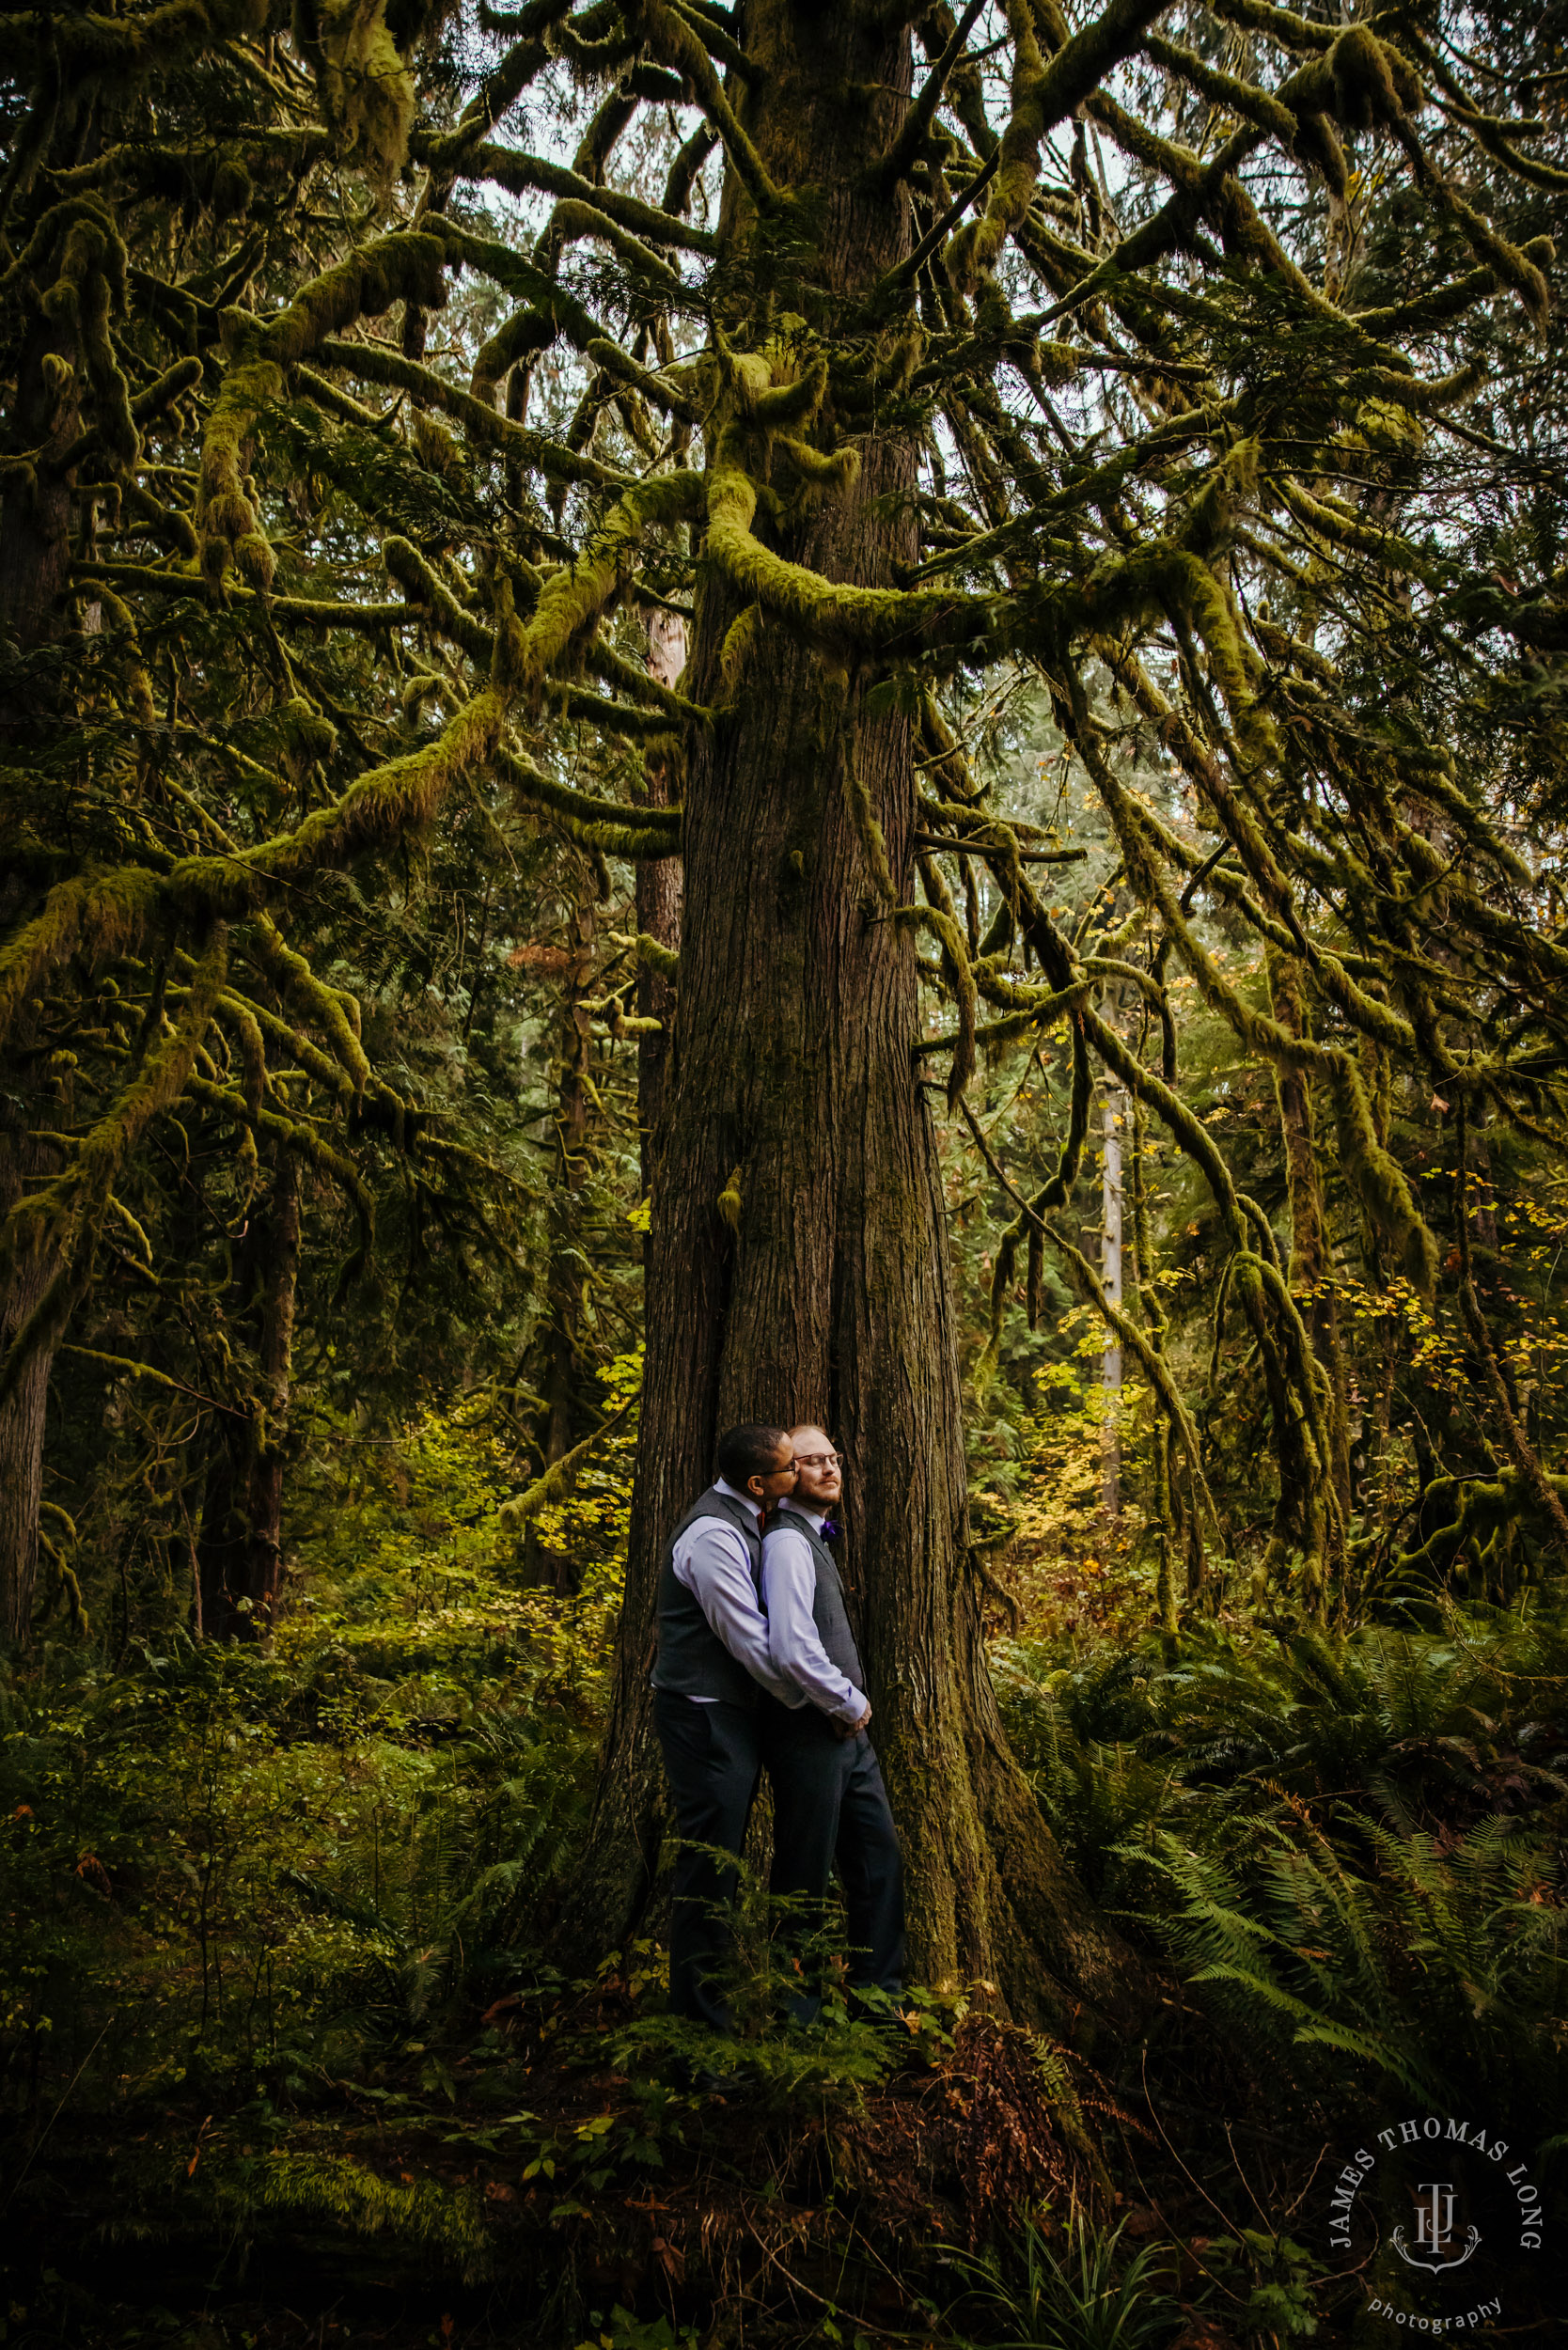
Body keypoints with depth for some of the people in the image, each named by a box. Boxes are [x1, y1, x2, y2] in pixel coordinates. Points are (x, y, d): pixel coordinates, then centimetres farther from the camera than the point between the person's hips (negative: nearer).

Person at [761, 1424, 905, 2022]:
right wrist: (852, 1703, -14)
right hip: (809, 1732, -10)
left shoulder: (815, 1538, 15)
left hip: (843, 1728, 10)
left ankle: (879, 1991, 28)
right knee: (804, 1879, 2)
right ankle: (796, 2011, 15)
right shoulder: (787, 1542, -18)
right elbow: (792, 1652, -27)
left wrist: (852, 1704, 16)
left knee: (879, 1855, 15)